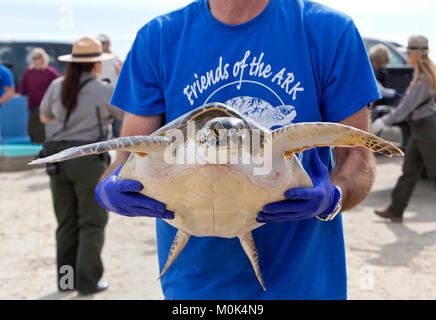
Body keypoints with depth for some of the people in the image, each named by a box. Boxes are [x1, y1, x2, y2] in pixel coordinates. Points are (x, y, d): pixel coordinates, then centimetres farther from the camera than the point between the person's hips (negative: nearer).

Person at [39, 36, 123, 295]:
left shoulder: (57, 86, 4)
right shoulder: (104, 91, -9)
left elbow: (45, 118, 19)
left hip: (58, 158, 5)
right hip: (88, 159, -5)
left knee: (67, 222, 14)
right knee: (92, 223, 5)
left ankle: (66, 278, 20)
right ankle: (88, 281, 5)